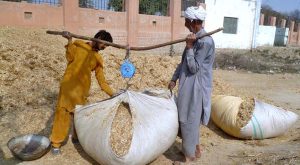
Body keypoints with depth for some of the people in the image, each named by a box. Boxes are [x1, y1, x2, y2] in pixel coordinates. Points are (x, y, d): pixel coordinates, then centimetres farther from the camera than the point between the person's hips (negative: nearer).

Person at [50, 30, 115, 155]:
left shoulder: (98, 59, 13)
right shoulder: (78, 45, 7)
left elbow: (101, 80, 10)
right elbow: (70, 58, -8)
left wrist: (113, 94, 3)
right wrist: (69, 41, -14)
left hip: (82, 90, 4)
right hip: (68, 85, -4)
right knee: (63, 114, -1)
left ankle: (76, 138, 31)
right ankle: (56, 143, 10)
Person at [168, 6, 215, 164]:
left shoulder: (205, 41, -19)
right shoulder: (195, 38, 10)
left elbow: (194, 67, -19)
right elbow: (183, 62, 16)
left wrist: (189, 46, -19)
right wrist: (174, 78, 16)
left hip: (196, 87, -9)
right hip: (189, 85, 9)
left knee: (188, 120, 1)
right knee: (191, 120, 19)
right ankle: (195, 149, 36)